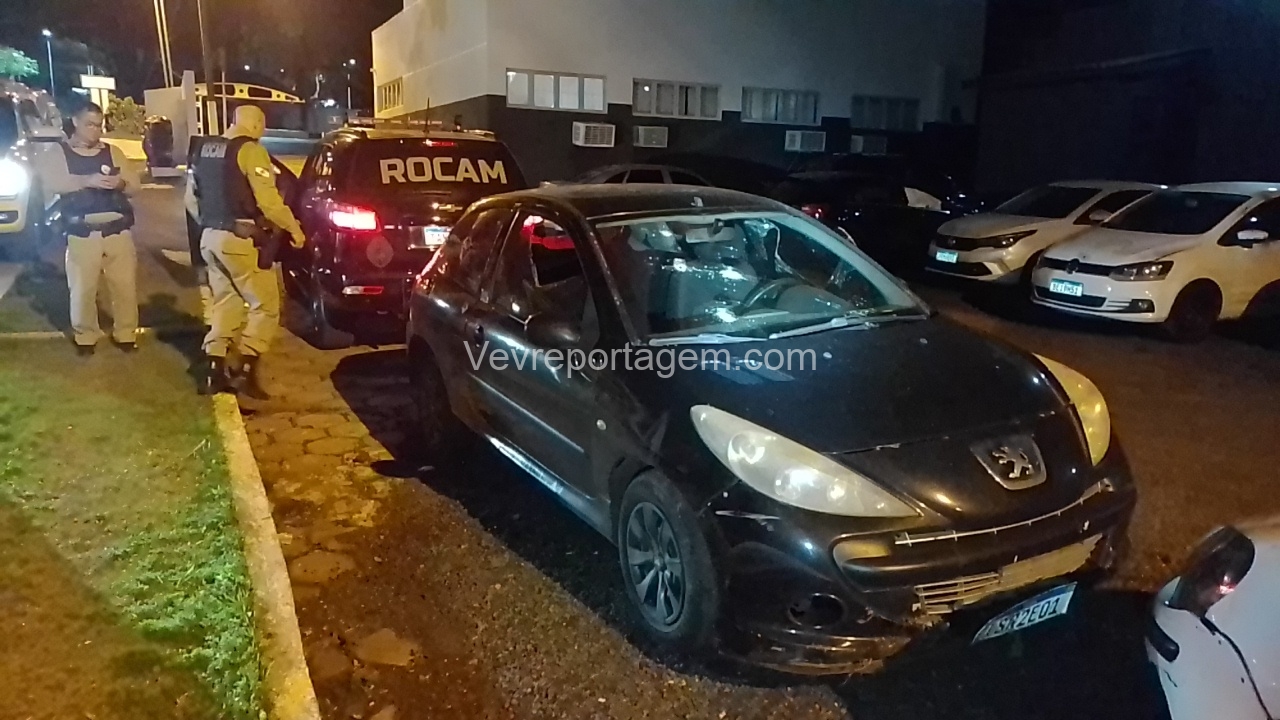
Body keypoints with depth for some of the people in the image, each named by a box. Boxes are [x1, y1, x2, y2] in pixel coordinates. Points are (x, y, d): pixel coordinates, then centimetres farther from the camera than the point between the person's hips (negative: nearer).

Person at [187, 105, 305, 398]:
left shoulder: (206, 149, 15)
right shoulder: (250, 150, -11)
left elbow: (194, 194, 22)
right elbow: (268, 201, -17)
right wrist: (294, 228, -6)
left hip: (210, 237, 8)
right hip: (239, 240, -8)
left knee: (225, 303, 15)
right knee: (265, 305, 1)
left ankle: (214, 371, 12)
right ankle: (249, 371, -5)